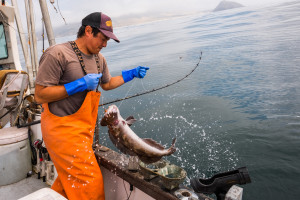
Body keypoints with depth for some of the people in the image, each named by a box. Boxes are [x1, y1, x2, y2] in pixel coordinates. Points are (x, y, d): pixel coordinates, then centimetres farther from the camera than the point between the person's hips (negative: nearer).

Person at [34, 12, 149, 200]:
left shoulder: (99, 59, 9)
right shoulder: (57, 54, -16)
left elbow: (107, 84, 24)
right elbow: (40, 95, -17)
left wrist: (132, 74, 14)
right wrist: (81, 84, -22)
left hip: (84, 128, 8)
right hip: (63, 128, -8)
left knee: (70, 179, 19)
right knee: (89, 181, -4)